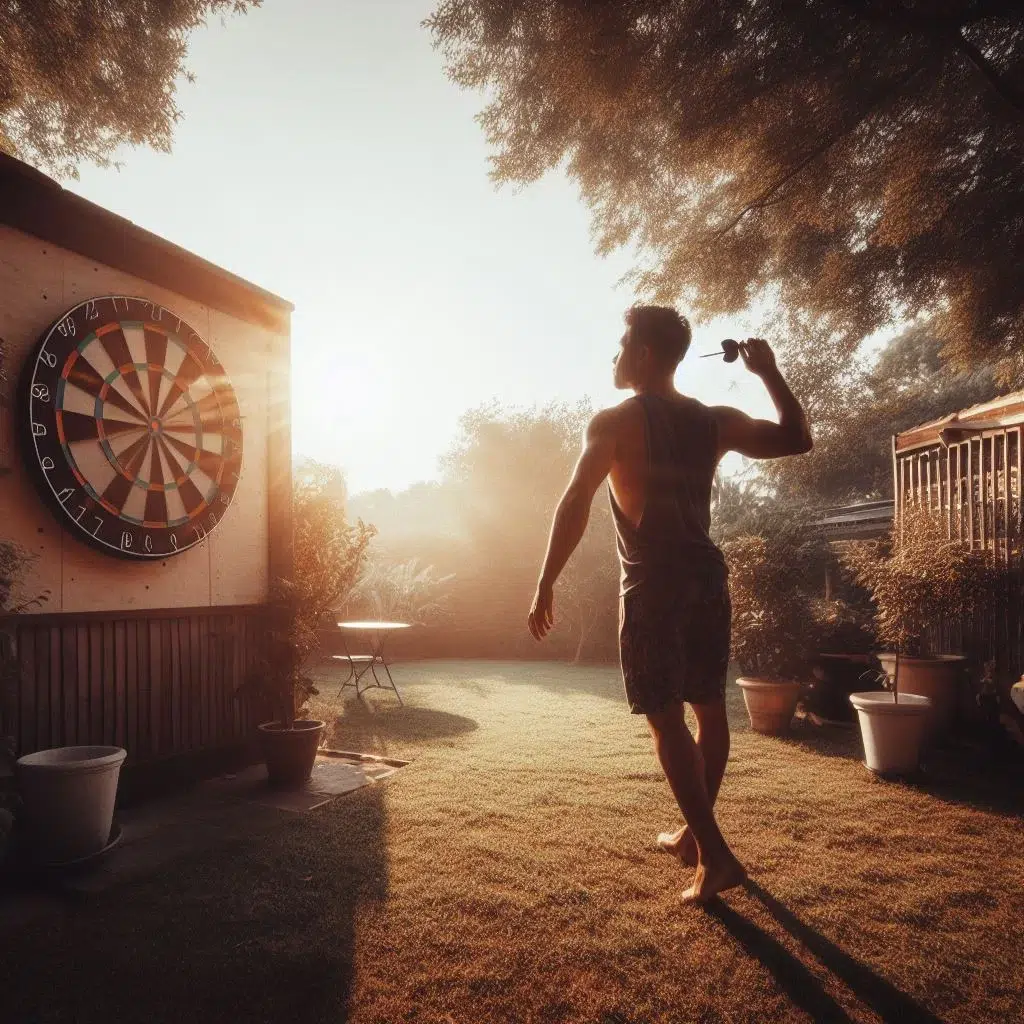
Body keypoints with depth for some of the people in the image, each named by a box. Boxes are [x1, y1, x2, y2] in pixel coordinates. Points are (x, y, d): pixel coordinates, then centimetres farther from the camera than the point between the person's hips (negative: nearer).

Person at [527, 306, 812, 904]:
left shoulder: (615, 422, -7)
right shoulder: (715, 421, 7)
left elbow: (575, 505, -16)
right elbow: (798, 439, 13)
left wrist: (547, 585, -12)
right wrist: (770, 374, 17)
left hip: (653, 584, -6)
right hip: (707, 577, 6)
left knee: (666, 719, -1)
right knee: (710, 710, 15)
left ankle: (715, 855, -2)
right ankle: (694, 834, 29)